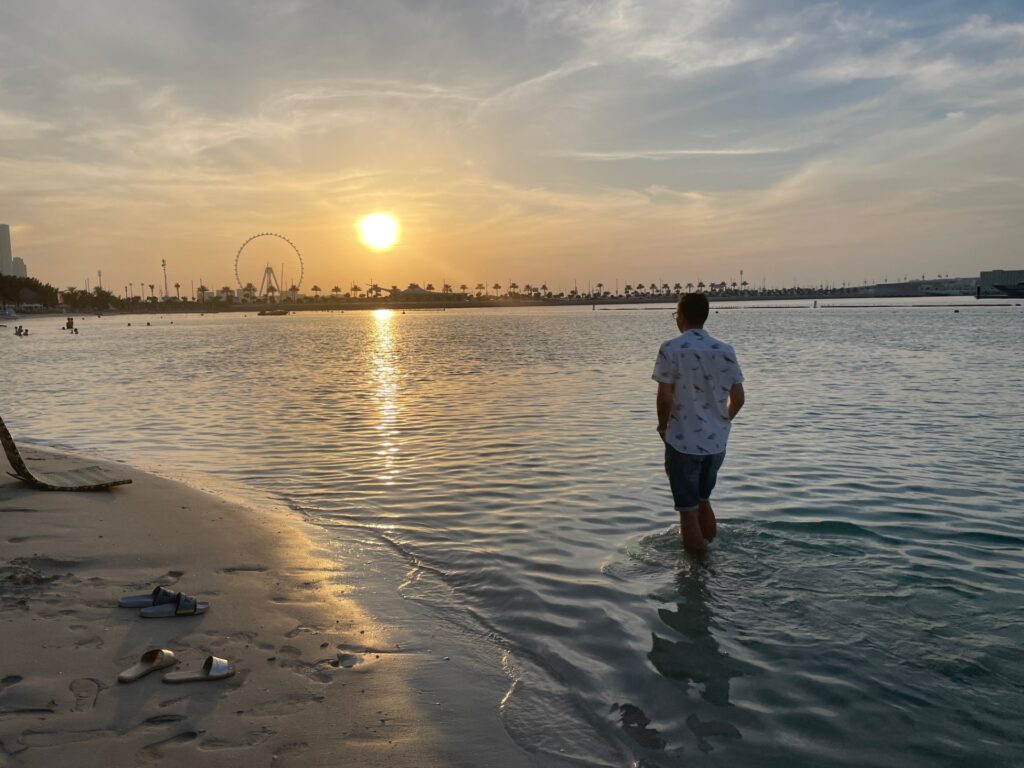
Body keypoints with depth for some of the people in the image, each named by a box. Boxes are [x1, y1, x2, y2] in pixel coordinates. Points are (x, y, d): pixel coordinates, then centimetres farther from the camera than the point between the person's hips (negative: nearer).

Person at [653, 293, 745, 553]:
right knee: (703, 501, 24)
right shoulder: (725, 350, 1)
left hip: (683, 442, -5)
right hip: (716, 442, 5)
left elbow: (665, 397, -16)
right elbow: (738, 398, 1)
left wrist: (663, 426, 1)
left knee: (688, 511, 5)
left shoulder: (671, 349, -12)